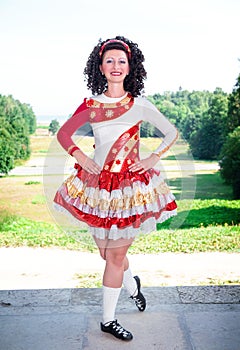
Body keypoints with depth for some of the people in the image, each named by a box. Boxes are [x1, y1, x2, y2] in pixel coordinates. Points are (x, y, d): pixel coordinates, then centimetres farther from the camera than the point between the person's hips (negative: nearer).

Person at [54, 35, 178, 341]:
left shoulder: (140, 105, -2)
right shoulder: (91, 105, 3)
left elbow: (171, 133, 7)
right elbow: (63, 133, 12)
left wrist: (152, 159, -3)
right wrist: (81, 158, 0)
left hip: (129, 186, -2)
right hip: (96, 184, 2)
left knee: (115, 256, 3)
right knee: (107, 253, 12)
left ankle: (108, 319, 19)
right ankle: (132, 285, 43)